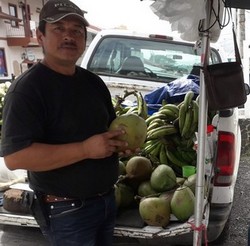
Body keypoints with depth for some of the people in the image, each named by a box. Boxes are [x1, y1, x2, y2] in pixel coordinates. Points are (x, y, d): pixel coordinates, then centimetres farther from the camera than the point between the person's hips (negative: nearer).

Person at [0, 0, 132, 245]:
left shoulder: (94, 82, 6)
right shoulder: (27, 88, -18)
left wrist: (122, 141, -5)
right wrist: (85, 149, -29)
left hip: (107, 199, 8)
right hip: (66, 210, -7)